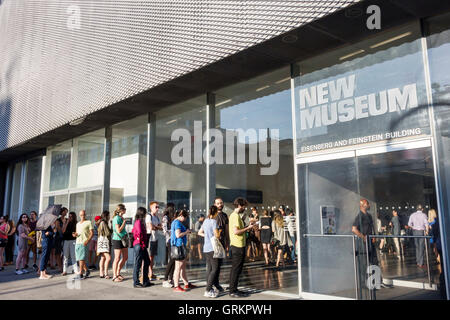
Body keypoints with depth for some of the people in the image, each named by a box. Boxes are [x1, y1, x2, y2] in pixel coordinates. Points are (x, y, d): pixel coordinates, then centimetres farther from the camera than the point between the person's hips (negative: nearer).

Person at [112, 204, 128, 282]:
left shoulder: (121, 218, 13)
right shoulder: (116, 218, -14)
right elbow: (118, 230, -19)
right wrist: (124, 222, -12)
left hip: (123, 239, 9)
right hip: (117, 240, -9)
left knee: (125, 257, 11)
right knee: (117, 258, -3)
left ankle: (118, 273, 24)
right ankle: (114, 276, 6)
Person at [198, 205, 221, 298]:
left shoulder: (205, 221, 12)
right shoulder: (214, 221, -13)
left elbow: (200, 232, 22)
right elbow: (217, 235, -16)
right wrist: (219, 236, 4)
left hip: (206, 248, 9)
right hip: (212, 248, -9)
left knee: (209, 268, 12)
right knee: (216, 269, -5)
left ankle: (209, 289, 17)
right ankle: (208, 290, -8)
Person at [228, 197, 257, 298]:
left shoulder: (233, 215, 16)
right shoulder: (236, 216, -15)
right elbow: (236, 231, -23)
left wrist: (248, 227, 14)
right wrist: (248, 228, -15)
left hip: (235, 246, 10)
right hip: (238, 246, -10)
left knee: (235, 269, 15)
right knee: (236, 269, -5)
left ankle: (233, 289, 22)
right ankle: (233, 291, 1)